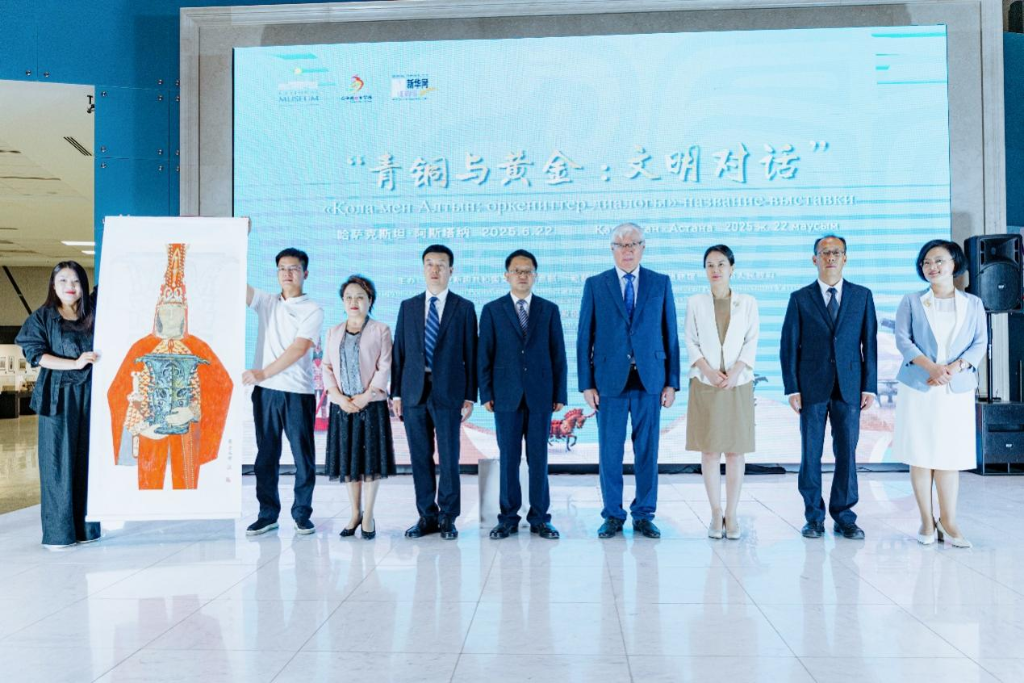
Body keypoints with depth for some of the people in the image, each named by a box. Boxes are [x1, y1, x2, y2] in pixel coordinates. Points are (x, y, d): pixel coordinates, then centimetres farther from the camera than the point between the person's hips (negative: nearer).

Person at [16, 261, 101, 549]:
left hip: (89, 396, 3)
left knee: (88, 460, 4)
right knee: (58, 463, -2)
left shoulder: (93, 317, 12)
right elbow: (36, 354, -5)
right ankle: (58, 533, 4)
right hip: (58, 396, -3)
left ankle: (85, 527, 12)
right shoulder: (42, 317, 4)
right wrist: (75, 363, -16)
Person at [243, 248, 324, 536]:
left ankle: (302, 513, 14)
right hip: (265, 392, 3)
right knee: (266, 455, 8)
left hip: (298, 392, -3)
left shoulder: (313, 310, 0)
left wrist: (264, 372, -15)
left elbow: (299, 348, -10)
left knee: (303, 455, 3)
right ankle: (268, 513, 17)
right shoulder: (266, 302, 12)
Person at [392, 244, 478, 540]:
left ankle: (447, 518, 11)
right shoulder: (408, 306, 12)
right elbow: (399, 351, 11)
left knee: (449, 458, 0)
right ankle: (427, 516, 17)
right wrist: (396, 393, 5)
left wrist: (470, 396, -3)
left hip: (448, 393, -2)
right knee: (420, 457, 7)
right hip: (414, 392, 3)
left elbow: (470, 354, 2)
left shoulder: (464, 308, 4)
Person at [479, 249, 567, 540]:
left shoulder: (550, 310, 8)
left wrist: (560, 394, 2)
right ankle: (508, 518, 14)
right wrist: (486, 394, -2)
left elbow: (558, 355, 7)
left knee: (539, 459, 4)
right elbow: (485, 355, 4)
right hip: (506, 396, 0)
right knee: (508, 459, 4)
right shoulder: (492, 310, 6)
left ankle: (539, 518, 14)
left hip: (540, 396, 1)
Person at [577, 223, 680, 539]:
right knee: (610, 451, 4)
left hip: (650, 381, 1)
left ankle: (644, 515, 19)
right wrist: (586, 384, -2)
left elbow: (670, 335, 7)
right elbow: (584, 338, 3)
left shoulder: (661, 283, 7)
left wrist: (671, 382, 2)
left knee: (647, 451, 6)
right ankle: (613, 515, 17)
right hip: (610, 380, -1)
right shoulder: (595, 285, 5)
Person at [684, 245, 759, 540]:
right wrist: (709, 371, -11)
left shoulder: (747, 302, 7)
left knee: (735, 450, 1)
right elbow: (691, 342, 3)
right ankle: (716, 514, 8)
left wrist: (734, 372, -12)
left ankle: (731, 515, 7)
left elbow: (751, 342, 3)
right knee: (709, 450, 0)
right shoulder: (695, 302, 6)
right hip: (705, 384, 0)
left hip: (738, 384, 0)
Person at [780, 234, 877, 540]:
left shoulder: (862, 296, 9)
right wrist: (792, 388, -5)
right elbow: (789, 346, 2)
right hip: (812, 387, -1)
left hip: (849, 387, 1)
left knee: (847, 453, 3)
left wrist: (870, 386, 0)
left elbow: (869, 343, 7)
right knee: (811, 454, 3)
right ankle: (814, 517, 14)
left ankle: (844, 517, 14)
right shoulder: (800, 298, 5)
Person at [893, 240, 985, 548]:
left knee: (950, 455, 2)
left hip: (957, 389, 1)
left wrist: (954, 368, -14)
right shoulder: (911, 302, 6)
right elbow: (902, 339, -2)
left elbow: (980, 343, 4)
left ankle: (948, 522, 7)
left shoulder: (973, 304, 10)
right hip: (918, 387, -1)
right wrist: (932, 367, -17)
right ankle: (927, 521, 8)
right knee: (920, 455, 0)